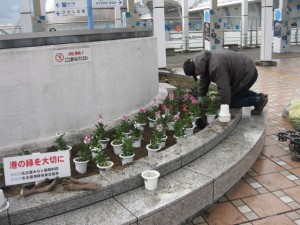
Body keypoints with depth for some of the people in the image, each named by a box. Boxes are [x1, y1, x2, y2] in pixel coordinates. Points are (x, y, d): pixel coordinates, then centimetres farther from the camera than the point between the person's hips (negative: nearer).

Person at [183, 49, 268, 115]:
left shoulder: (216, 67, -34)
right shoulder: (202, 60, -3)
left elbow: (224, 89, -30)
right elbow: (204, 78, 14)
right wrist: (201, 95, 19)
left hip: (248, 74, -10)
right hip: (244, 70, 10)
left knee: (232, 101, -3)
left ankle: (258, 100, 7)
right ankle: (259, 96, 31)